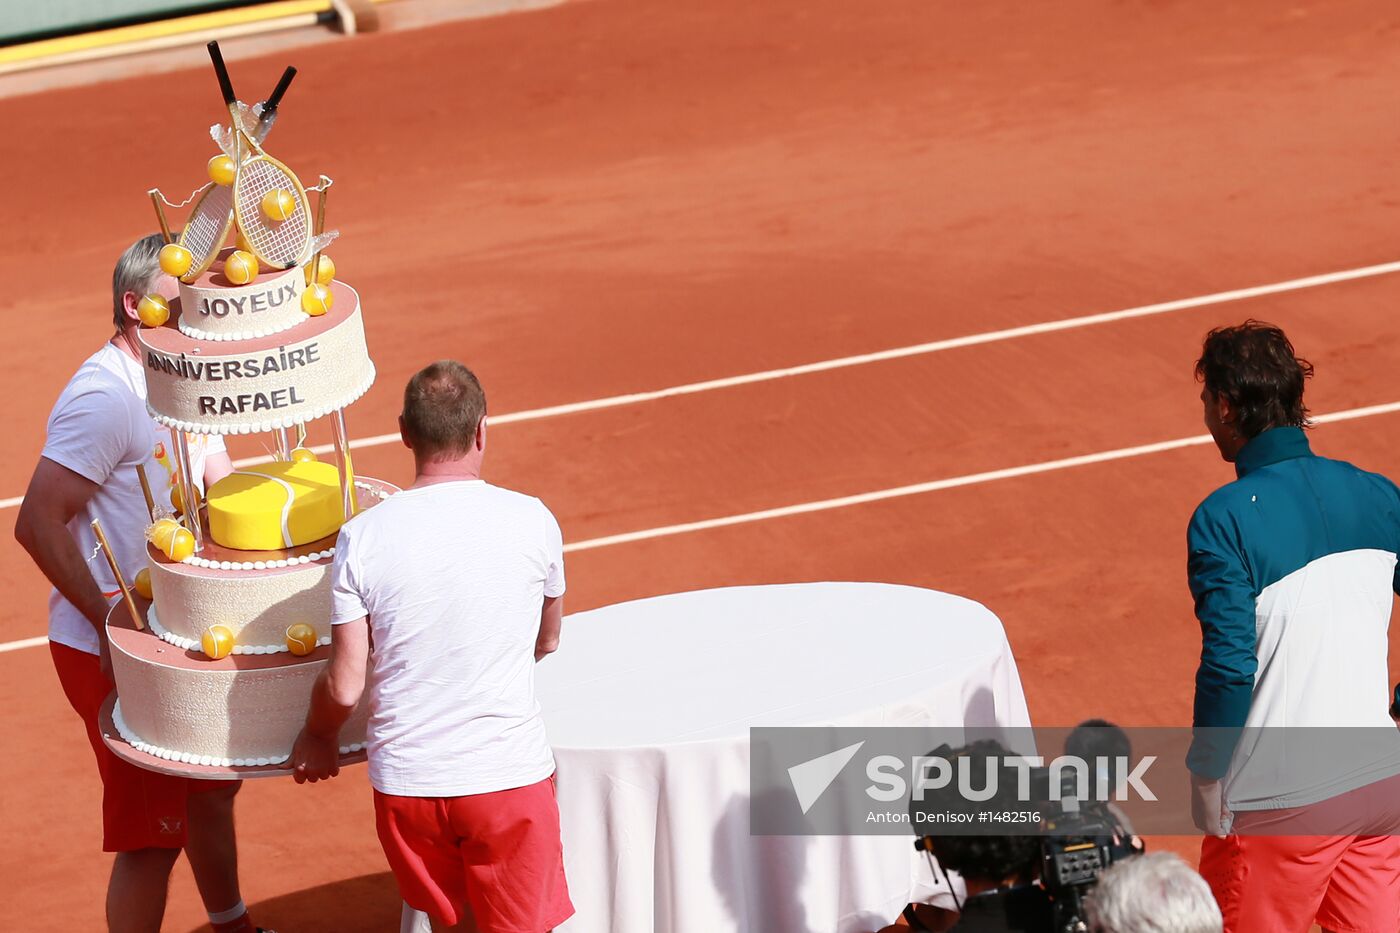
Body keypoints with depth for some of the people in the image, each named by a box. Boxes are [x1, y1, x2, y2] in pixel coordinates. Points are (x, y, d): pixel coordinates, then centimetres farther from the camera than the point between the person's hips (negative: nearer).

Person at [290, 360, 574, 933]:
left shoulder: (362, 537, -9)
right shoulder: (531, 521, -7)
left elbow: (344, 686, -6)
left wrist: (317, 737, 15)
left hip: (405, 778, 1)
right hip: (510, 773, -1)